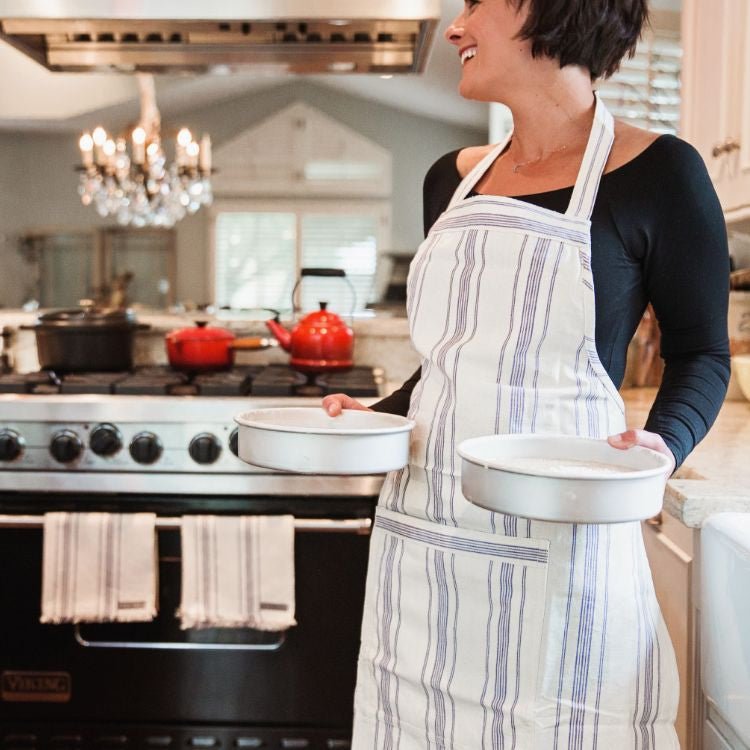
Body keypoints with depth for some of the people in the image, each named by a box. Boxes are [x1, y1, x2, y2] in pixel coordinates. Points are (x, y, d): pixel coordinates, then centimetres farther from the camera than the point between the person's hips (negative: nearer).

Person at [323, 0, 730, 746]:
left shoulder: (658, 172, -7)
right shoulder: (453, 179, 10)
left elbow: (701, 354, 0)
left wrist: (663, 444, -18)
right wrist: (375, 417, 2)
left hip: (556, 536, -5)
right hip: (426, 524, 5)